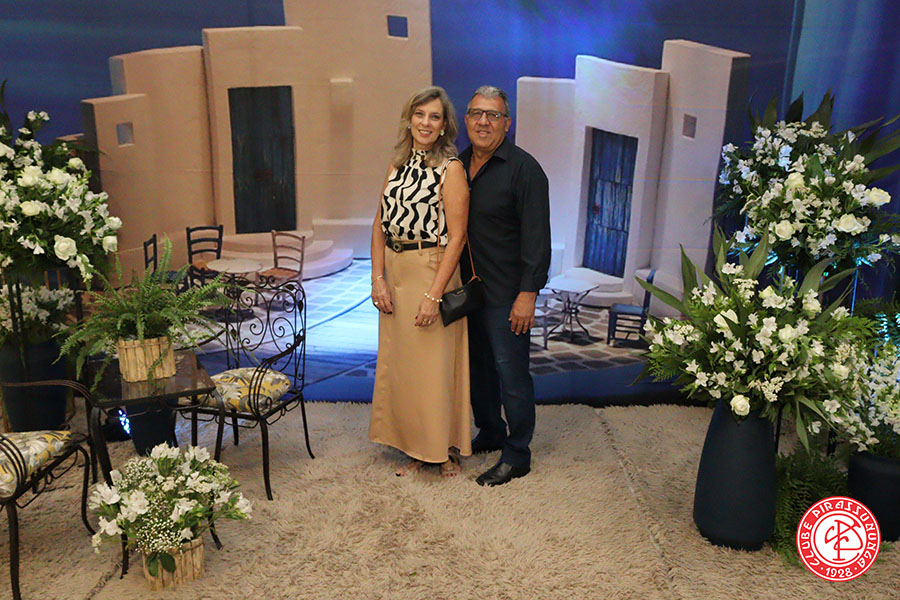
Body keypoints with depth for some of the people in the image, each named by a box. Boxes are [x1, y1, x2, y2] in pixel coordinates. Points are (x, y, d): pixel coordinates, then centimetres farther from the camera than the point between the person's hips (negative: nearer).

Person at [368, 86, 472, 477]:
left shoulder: (451, 168, -9)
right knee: (399, 364, 12)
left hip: (433, 272, -6)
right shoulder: (399, 164, 10)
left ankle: (447, 449, 23)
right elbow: (380, 224, 9)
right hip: (395, 274, 6)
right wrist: (378, 278, -1)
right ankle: (416, 449, 28)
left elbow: (456, 236, -14)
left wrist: (433, 295, -19)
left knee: (435, 366, 2)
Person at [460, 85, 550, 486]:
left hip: (506, 294, -7)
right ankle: (490, 433, 36)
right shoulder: (458, 164, 10)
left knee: (511, 373, 1)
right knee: (477, 366, 18)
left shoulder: (524, 169, -11)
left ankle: (517, 456, 14)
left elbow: (537, 238, -14)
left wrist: (528, 293, -19)